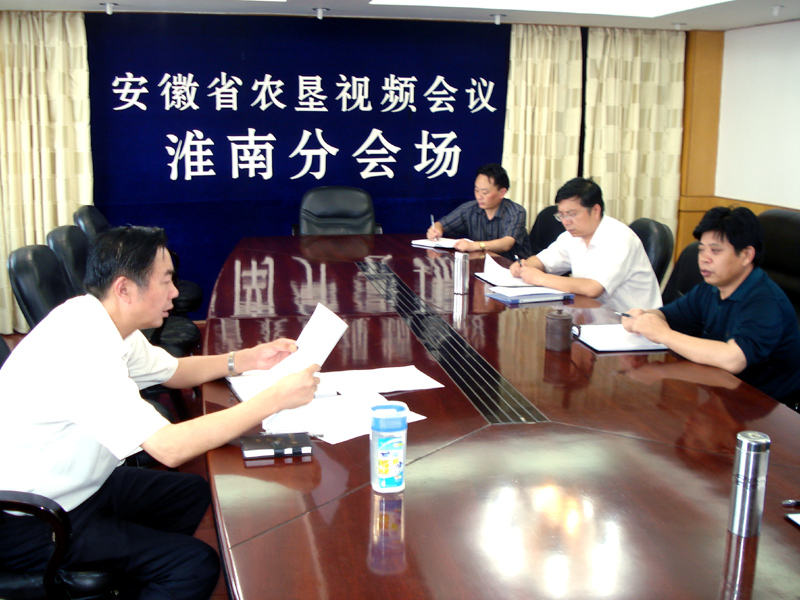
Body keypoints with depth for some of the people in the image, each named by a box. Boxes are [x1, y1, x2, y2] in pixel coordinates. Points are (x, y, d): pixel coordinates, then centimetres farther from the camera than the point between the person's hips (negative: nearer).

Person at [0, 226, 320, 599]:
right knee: (197, 566, -15)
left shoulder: (101, 323, -1)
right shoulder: (82, 348, -30)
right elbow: (169, 448, -35)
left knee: (194, 493, 14)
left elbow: (172, 371, 16)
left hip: (77, 485, 10)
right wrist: (276, 398, -31)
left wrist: (249, 359, 0)